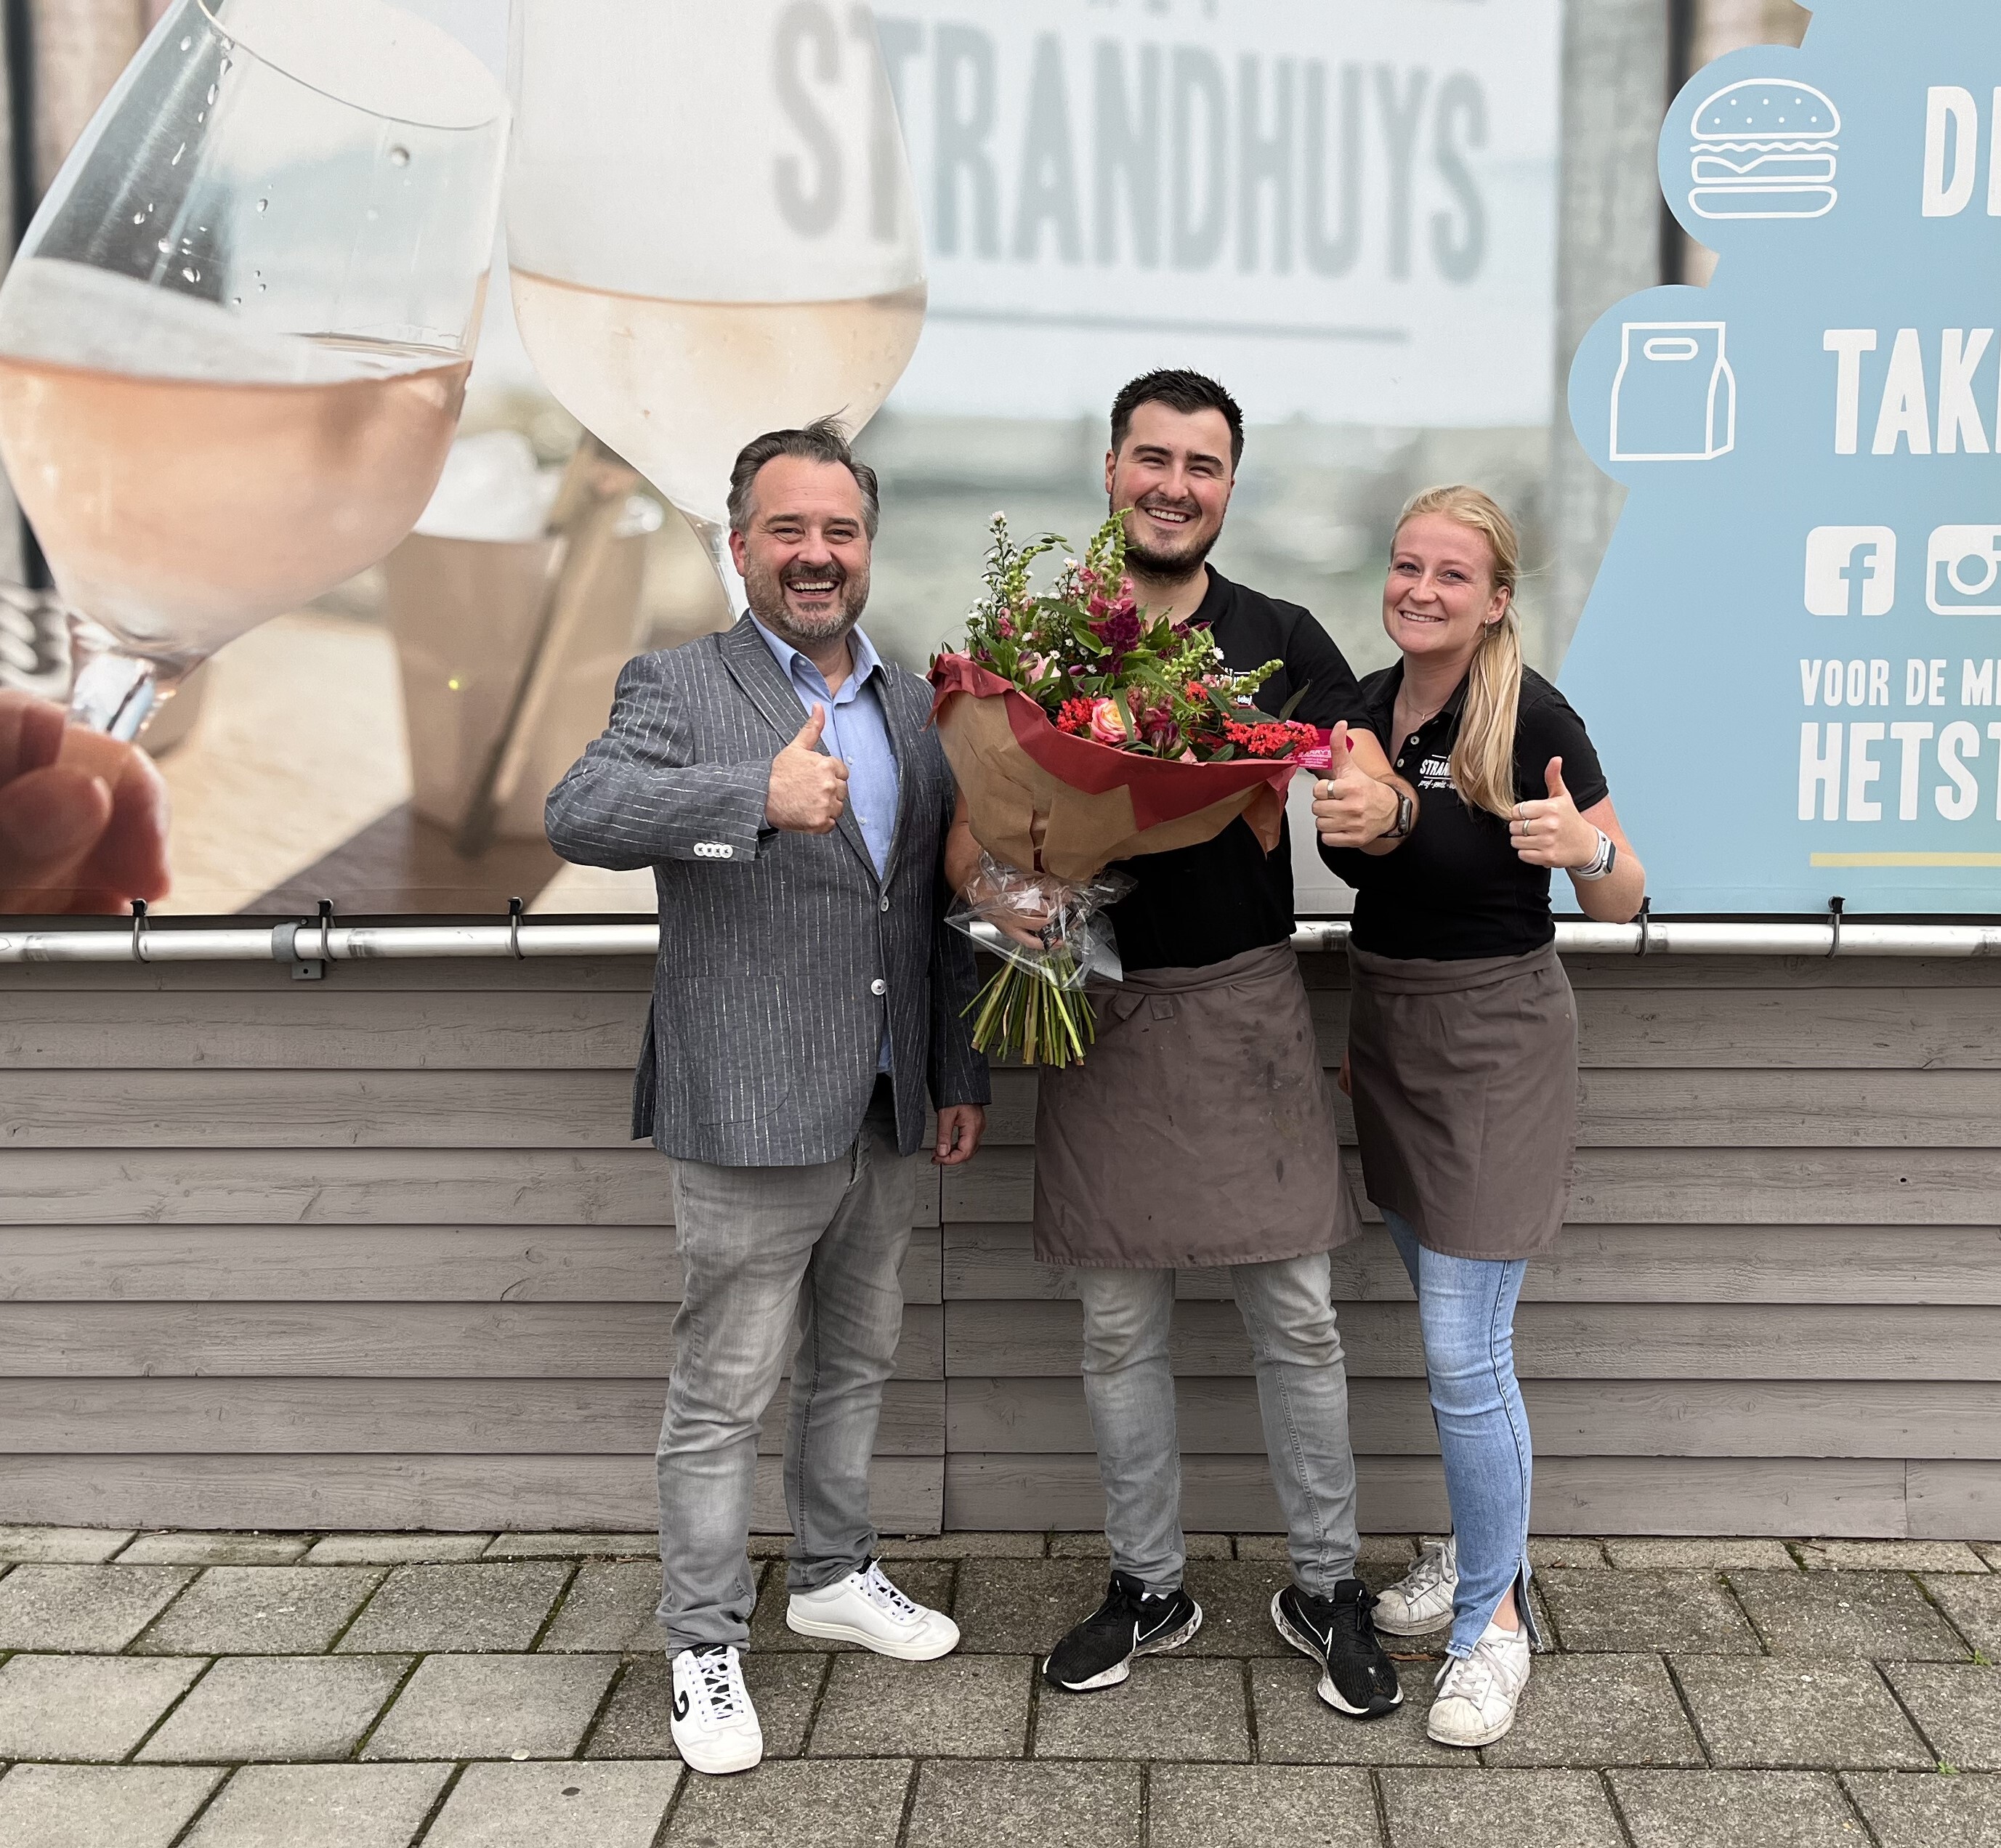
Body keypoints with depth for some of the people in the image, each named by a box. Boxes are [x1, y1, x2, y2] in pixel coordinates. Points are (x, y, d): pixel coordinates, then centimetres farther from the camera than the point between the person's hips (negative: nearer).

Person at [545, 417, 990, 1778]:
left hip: (887, 1114, 6)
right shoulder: (681, 689, -5)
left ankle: (835, 1576, 40)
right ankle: (706, 1645, 20)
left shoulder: (913, 704, 13)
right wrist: (759, 794, -37)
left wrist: (964, 1076, 14)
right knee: (723, 1397, 4)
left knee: (856, 1366, 21)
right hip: (752, 1115, -6)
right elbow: (580, 813, -24)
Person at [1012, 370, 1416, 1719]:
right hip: (1099, 1008, 1)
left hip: (1247, 1006, 0)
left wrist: (1382, 807, -30)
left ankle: (1326, 1587, 22)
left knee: (1299, 1316, 4)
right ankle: (1149, 1589, 26)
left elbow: (1372, 791, -6)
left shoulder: (1281, 640, 3)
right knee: (1121, 1329, 10)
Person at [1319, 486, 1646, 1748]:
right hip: (1388, 1031, 7)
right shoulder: (1364, 707, 3)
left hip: (1496, 1040, -6)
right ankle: (1485, 1550, 36)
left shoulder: (1532, 717, -15)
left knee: (1466, 1351, -5)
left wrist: (1584, 849, -31)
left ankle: (1494, 1618, 13)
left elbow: (1623, 902, -12)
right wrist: (1356, 1028, 11)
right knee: (1451, 1334, 18)